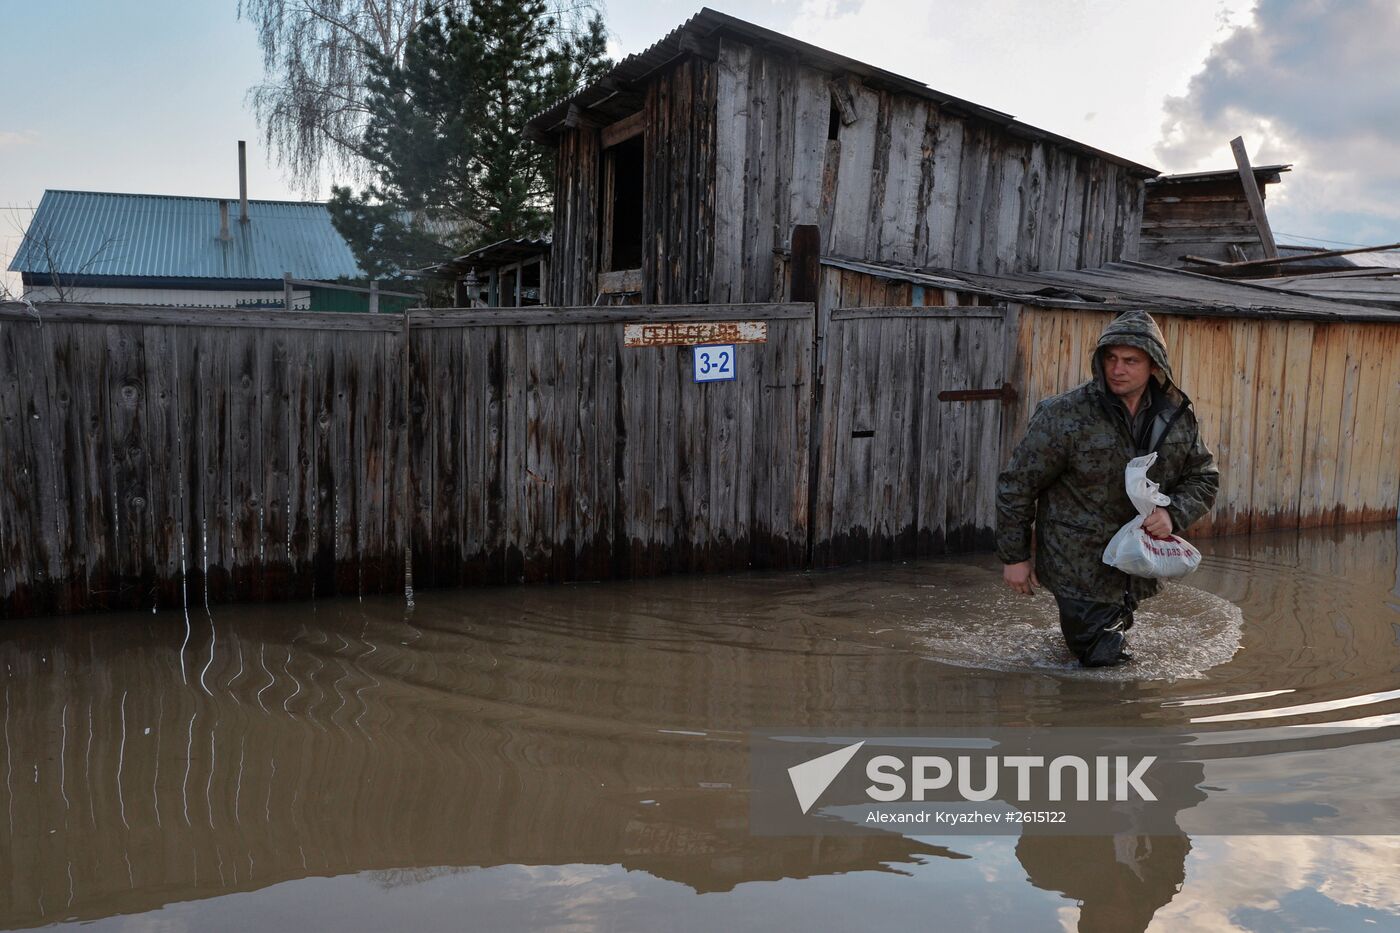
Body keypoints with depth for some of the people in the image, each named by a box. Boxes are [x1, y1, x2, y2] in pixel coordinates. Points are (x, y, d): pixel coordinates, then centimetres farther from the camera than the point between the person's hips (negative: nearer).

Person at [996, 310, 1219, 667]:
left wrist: (1173, 514, -12)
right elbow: (1016, 485, -10)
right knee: (1103, 661, -6)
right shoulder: (1064, 416, -18)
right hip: (1081, 569, -5)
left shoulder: (1179, 416, -2)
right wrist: (1014, 557, -7)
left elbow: (1204, 478, 10)